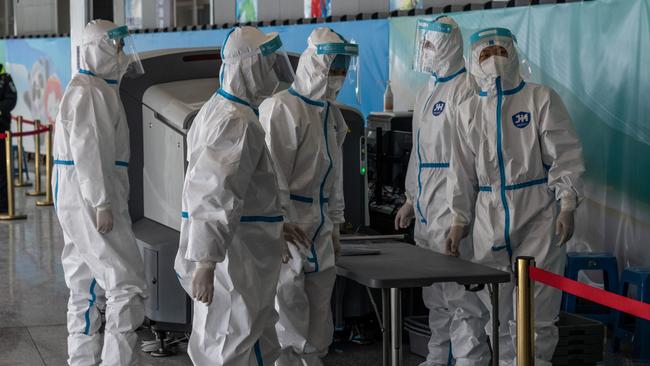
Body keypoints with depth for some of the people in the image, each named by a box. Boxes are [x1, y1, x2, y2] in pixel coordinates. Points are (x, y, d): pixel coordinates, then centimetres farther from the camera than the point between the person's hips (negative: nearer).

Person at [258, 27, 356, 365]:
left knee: (319, 313, 13)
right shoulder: (283, 109, -14)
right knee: (289, 313, -5)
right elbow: (273, 176, -17)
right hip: (287, 224, -9)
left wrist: (335, 224, 20)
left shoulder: (330, 113, 14)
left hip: (318, 228, 9)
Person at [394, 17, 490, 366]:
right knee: (434, 291, 16)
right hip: (426, 206, 9)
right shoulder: (427, 91, 17)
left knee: (459, 291, -9)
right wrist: (411, 199, 23)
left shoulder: (465, 89, -12)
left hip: (453, 206, -9)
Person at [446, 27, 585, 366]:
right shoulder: (469, 109, 11)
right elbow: (463, 171, 14)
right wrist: (459, 220, 11)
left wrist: (567, 207, -13)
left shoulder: (541, 98, -1)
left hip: (537, 216, -4)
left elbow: (565, 156, -4)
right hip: (489, 220, 4)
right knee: (496, 312, 7)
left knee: (536, 313, -5)